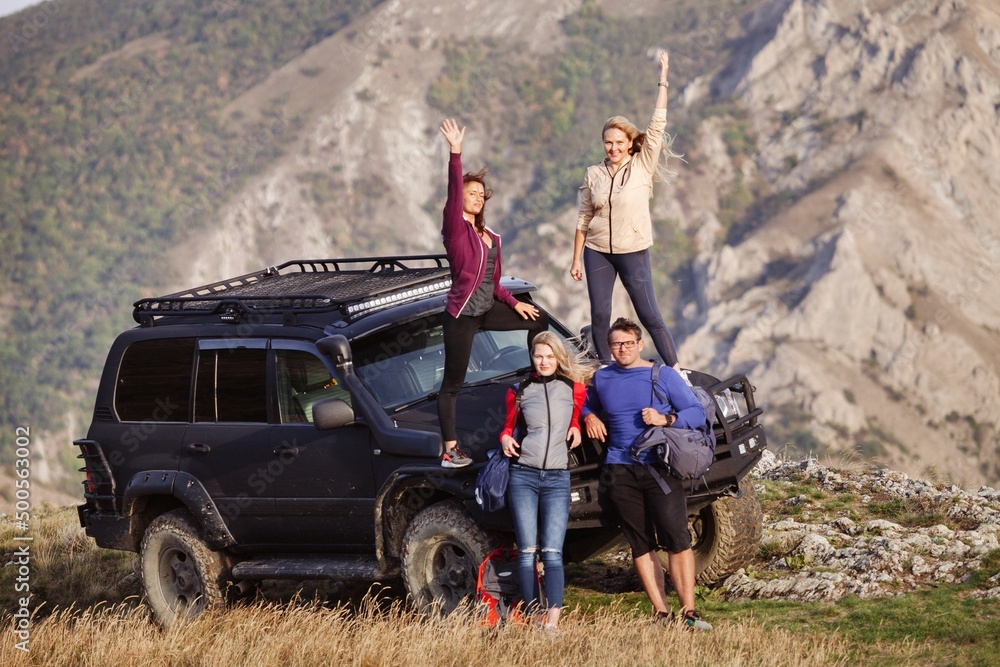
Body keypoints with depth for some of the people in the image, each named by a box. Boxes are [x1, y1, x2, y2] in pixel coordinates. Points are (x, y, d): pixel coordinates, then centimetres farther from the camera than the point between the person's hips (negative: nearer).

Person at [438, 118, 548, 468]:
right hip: (462, 316, -8)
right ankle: (450, 450, -3)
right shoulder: (455, 230, -12)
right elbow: (453, 193, -29)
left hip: (488, 310, 8)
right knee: (453, 383, -4)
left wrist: (514, 302, 9)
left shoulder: (489, 237, 10)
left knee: (539, 320, 20)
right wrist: (455, 154, -39)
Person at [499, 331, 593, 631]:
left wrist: (576, 427, 5)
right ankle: (533, 617, -2)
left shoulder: (573, 388, 7)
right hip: (523, 475, 1)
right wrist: (505, 438, -1)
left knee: (552, 552, -10)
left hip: (557, 479, -1)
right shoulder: (519, 391, 9)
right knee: (527, 551, -4)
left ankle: (552, 621, -18)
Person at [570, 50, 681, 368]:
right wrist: (576, 259, 5)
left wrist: (663, 80, -12)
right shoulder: (594, 175, 3)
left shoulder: (642, 166, -2)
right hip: (597, 252, 3)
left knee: (650, 315, -3)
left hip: (633, 252, -3)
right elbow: (583, 221, 7)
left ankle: (676, 370, 1)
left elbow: (657, 125, -9)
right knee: (599, 315, 3)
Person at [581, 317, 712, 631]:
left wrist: (665, 419, -14)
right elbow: (588, 404, 33)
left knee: (677, 539, -12)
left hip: (660, 469, -3)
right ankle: (661, 614, 7)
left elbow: (697, 413, 1)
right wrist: (589, 417, 11)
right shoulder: (602, 378, 13)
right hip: (620, 472, 3)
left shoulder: (664, 375, 3)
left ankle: (689, 612, -10)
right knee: (641, 545, 3)